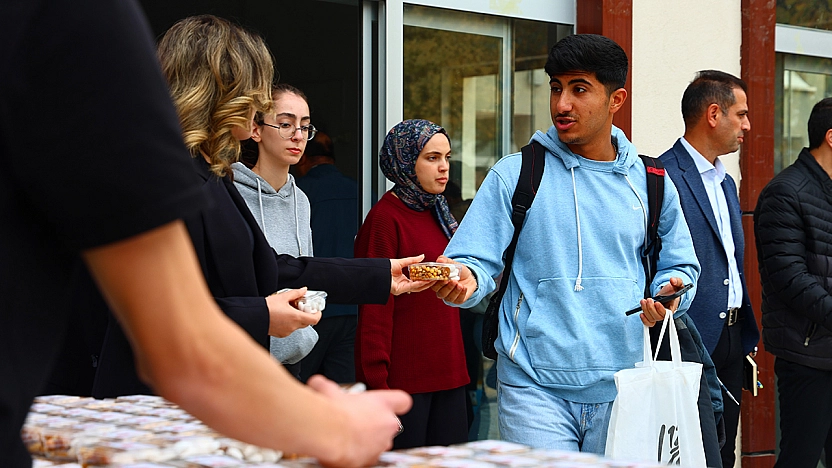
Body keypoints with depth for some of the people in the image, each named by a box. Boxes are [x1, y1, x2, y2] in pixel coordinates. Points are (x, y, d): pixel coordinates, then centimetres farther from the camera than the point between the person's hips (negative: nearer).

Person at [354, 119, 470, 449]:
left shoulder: (436, 213, 15)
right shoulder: (385, 218, -10)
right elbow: (375, 309, -13)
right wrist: (377, 384, -17)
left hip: (448, 374, 8)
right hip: (404, 381, -8)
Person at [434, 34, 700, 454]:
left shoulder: (650, 183, 8)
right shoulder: (514, 175, 0)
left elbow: (680, 265, 16)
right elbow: (479, 259, -4)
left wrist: (668, 293, -6)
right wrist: (466, 280, -27)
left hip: (621, 388, 3)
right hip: (535, 387, -3)